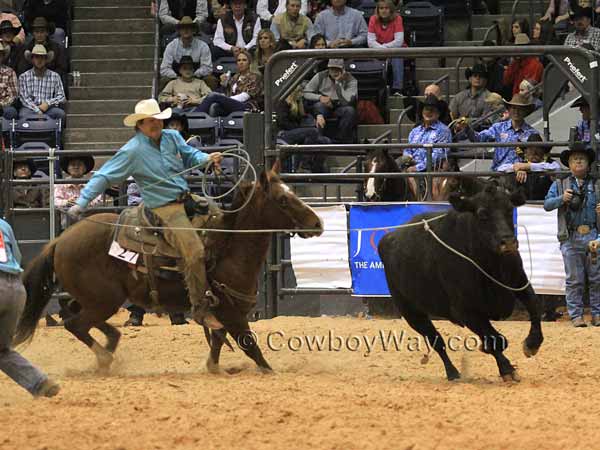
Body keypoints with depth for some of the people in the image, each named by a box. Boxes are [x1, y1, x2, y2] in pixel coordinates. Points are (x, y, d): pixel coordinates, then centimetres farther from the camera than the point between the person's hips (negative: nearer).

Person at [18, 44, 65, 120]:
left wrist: (48, 103, -10)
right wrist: (37, 111, -14)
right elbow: (24, 98, 0)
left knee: (60, 113, -31)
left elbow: (61, 97, 9)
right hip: (31, 109, -1)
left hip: (48, 109, 1)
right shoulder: (24, 77, 8)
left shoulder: (55, 76, 11)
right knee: (23, 114, -36)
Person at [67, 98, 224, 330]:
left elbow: (190, 156, 21)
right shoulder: (133, 151, -8)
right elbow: (104, 176, -7)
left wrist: (208, 159, -2)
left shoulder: (172, 137, 9)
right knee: (195, 251, -22)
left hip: (187, 198, 8)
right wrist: (81, 203, -10)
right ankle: (200, 309, -13)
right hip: (164, 209, -8)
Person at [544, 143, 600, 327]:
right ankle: (576, 315, 6)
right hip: (571, 238, -1)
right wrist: (562, 199, -13)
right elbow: (547, 204, 4)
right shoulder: (559, 185, 12)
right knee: (574, 279, 1)